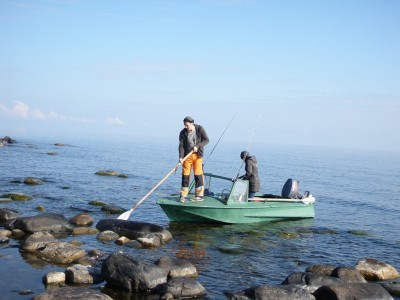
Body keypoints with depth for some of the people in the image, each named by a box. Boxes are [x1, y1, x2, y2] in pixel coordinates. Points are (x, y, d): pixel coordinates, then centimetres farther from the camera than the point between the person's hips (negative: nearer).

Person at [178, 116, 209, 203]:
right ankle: (183, 196, 8)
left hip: (197, 155, -1)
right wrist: (181, 157, -20)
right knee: (185, 175, 0)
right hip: (187, 156, 1)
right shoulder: (183, 133, -4)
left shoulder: (200, 129, -5)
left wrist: (197, 146, -17)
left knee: (198, 175, -3)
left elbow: (206, 140, -3)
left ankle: (200, 195, 5)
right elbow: (181, 145, -7)